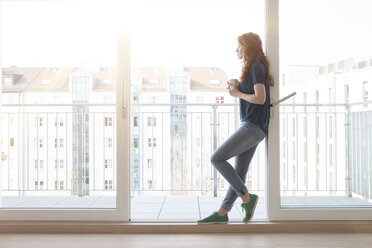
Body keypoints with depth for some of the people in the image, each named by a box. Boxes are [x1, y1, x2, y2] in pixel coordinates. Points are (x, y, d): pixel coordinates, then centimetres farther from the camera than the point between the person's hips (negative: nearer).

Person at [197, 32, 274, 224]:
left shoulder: (256, 67, -9)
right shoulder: (252, 68, 21)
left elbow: (260, 98, -20)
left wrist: (238, 94, -6)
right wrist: (236, 90, 9)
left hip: (253, 127, -10)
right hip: (252, 128, 10)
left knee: (217, 158, -11)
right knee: (239, 173, 9)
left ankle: (247, 198, -5)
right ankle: (222, 213, 14)